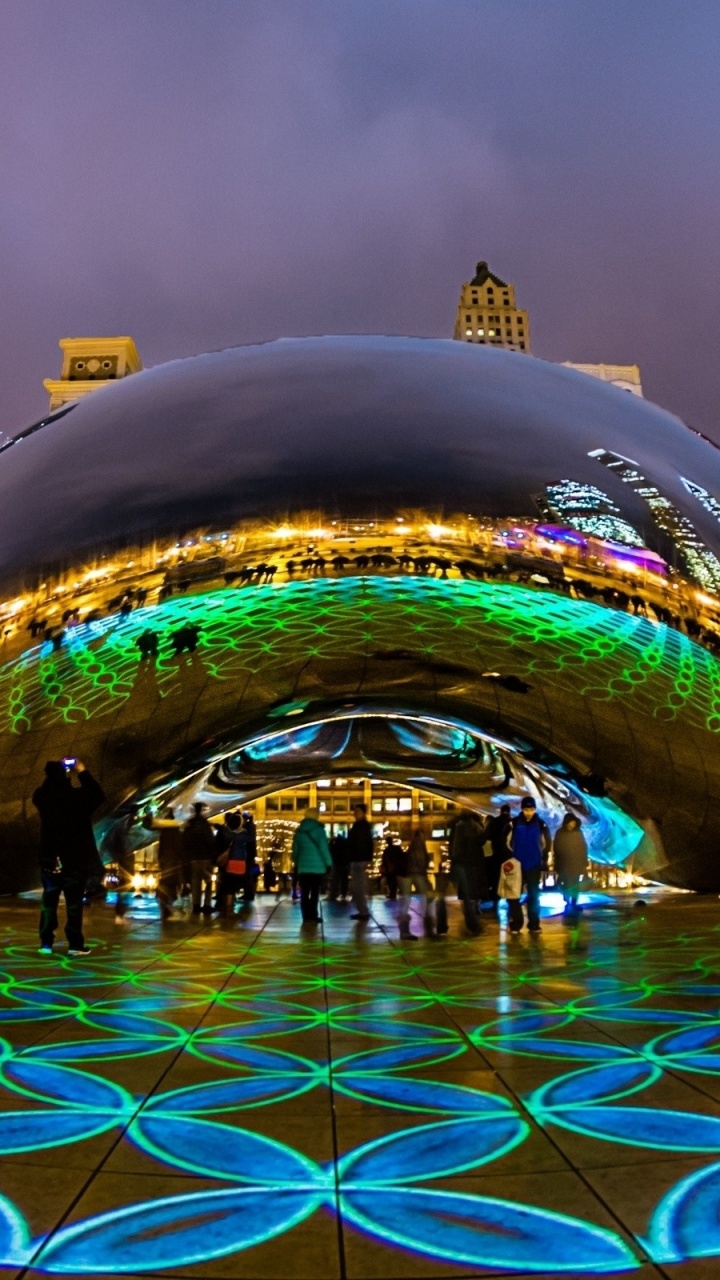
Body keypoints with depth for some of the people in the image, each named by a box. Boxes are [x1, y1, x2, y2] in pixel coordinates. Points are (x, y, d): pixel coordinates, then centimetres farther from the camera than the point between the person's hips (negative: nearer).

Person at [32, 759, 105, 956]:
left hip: (49, 859, 3)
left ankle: (46, 943, 14)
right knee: (74, 902, 3)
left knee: (49, 901, 13)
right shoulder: (77, 796, -17)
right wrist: (82, 772, -2)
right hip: (75, 859, -3)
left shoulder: (41, 796, -5)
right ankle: (75, 944, 4)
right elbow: (99, 795, -3)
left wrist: (56, 771, 11)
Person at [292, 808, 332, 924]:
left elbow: (295, 849, 12)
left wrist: (296, 862, 20)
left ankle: (306, 917, 2)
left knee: (304, 893, 6)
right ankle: (312, 916, -4)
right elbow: (324, 848, -10)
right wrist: (328, 863, -5)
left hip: (303, 866, 4)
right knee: (315, 892, 0)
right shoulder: (318, 829, -6)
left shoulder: (299, 830, 8)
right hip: (317, 866, -4)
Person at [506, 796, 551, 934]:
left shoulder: (541, 824, -1)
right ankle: (515, 924, 9)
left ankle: (534, 924, 14)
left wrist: (544, 860, 4)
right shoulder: (514, 823, -5)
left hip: (534, 865, 1)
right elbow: (507, 841, 0)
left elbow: (546, 843, 8)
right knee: (514, 894, 1)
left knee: (534, 895, 7)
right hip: (517, 865, -1)